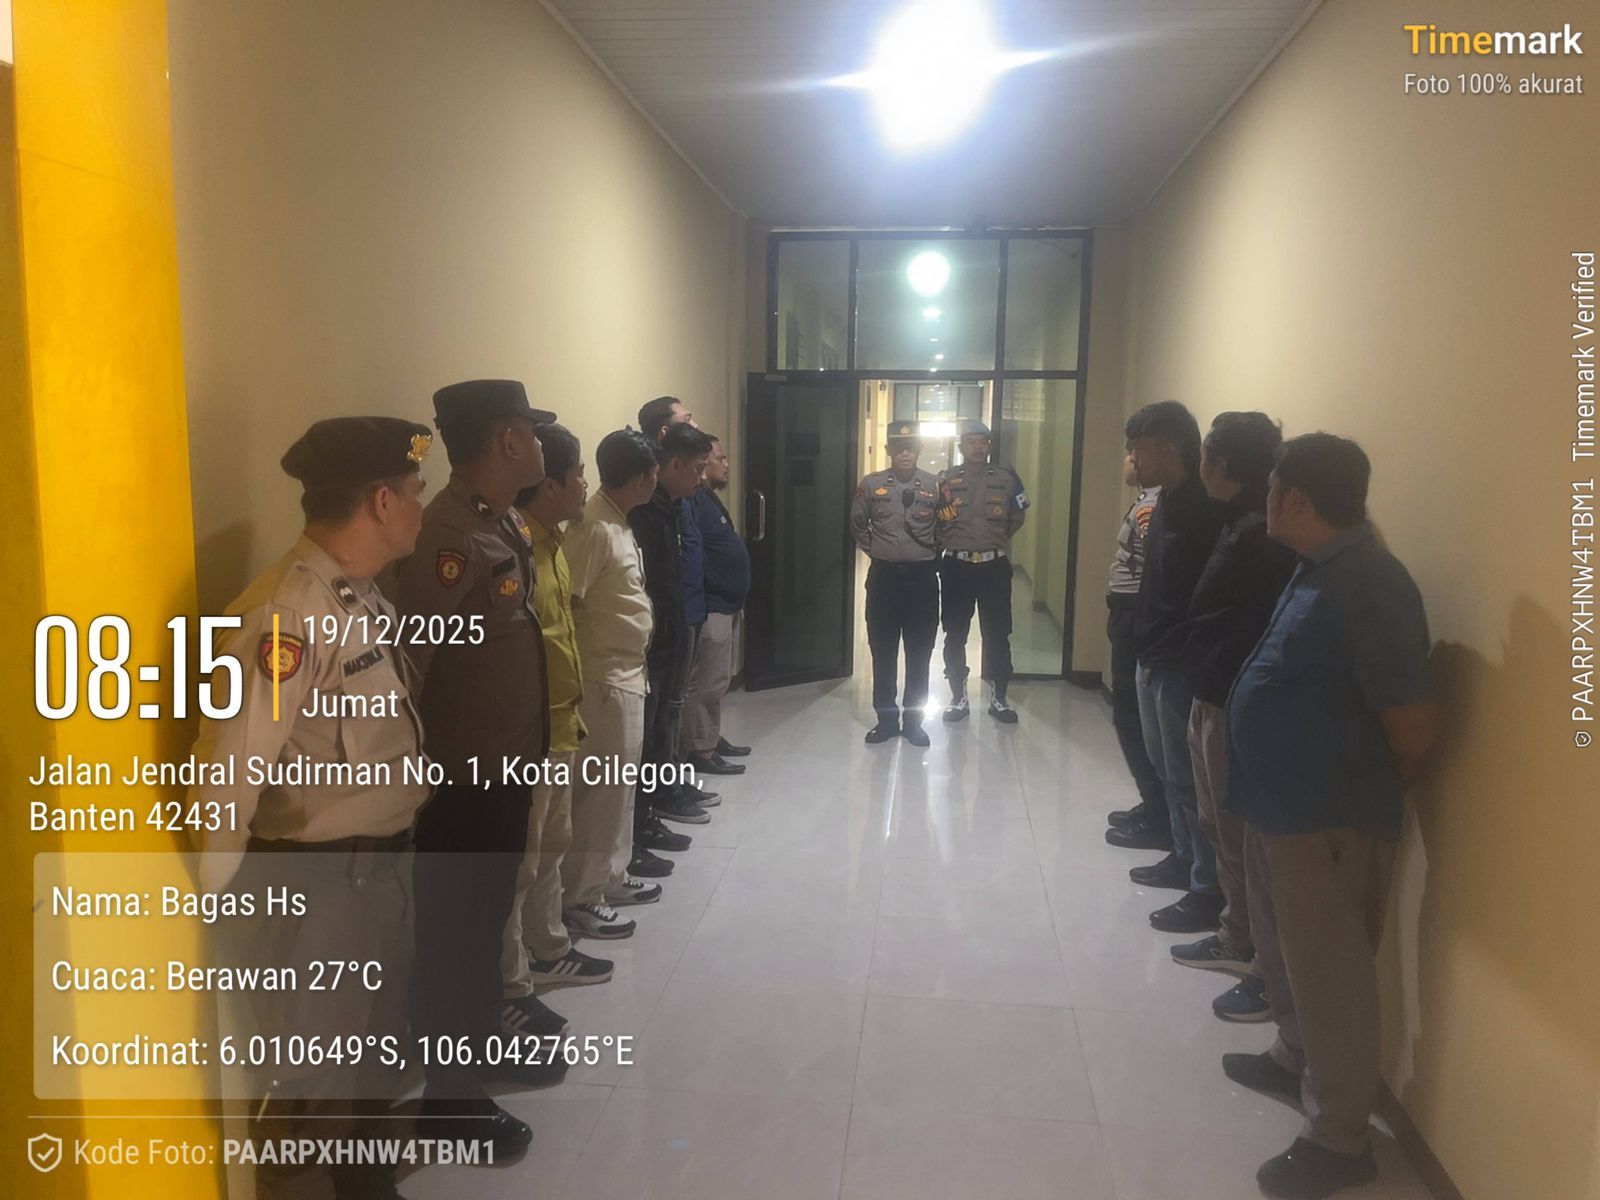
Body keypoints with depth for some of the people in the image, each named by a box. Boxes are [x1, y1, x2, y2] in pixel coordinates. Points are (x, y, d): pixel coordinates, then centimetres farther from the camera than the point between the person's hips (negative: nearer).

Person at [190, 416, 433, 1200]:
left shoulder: (361, 598, 5)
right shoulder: (290, 612, -25)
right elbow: (231, 762, -27)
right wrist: (221, 888, -16)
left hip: (379, 864, 9)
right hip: (314, 881, -9)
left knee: (373, 1052, 26)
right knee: (306, 1078, 11)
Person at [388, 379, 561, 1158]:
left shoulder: (505, 525, 6)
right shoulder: (451, 538, -24)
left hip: (506, 770, 9)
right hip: (463, 783, -9)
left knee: (487, 921, 24)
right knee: (453, 937, 8)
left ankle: (485, 1042, 43)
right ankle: (449, 1095, 25)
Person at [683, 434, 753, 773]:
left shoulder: (709, 498, 17)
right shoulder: (693, 500, -16)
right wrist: (702, 597, -23)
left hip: (726, 605, 11)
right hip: (710, 607, -11)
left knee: (719, 679, 18)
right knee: (707, 681, -5)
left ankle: (713, 738, 28)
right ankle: (701, 752, 1)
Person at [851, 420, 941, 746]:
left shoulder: (936, 486, -2)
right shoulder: (871, 485, -1)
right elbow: (857, 525, 11)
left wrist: (932, 557, 8)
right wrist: (876, 550, 9)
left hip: (922, 577, 0)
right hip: (884, 576, 0)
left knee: (919, 654, 7)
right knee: (883, 652, 7)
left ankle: (913, 721, 19)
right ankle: (886, 719, 19)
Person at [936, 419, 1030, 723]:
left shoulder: (1007, 478, 1)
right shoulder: (945, 481, -2)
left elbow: (1018, 515, 15)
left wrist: (997, 539, 13)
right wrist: (947, 543, 3)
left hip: (995, 567, 0)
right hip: (956, 567, 0)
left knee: (997, 635, 6)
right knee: (955, 635, 7)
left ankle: (998, 698, 19)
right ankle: (958, 698, 20)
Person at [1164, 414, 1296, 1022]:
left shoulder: (1260, 535, -22)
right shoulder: (1243, 523, 9)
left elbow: (1258, 630, -25)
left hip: (1235, 709, -10)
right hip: (1214, 699, 10)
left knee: (1241, 836, 1)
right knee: (1219, 825, 20)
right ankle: (1238, 938, 35)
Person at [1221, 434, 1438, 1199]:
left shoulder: (1367, 587, -24)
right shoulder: (1320, 568, 6)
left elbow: (1414, 725, -23)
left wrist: (1378, 792, -4)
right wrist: (1263, 789, 17)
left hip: (1328, 821, -9)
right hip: (1278, 807, 9)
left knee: (1329, 975, 5)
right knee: (1285, 956, 25)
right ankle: (1295, 1060, 46)